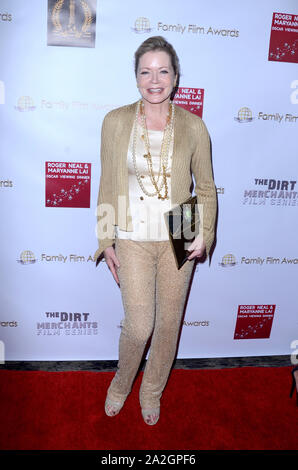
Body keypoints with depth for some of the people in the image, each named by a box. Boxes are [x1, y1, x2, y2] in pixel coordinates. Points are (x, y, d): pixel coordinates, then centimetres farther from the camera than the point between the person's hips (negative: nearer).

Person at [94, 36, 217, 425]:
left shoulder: (193, 127, -2)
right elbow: (107, 185, 2)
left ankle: (152, 391, 40)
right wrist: (106, 241, 0)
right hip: (133, 240, -1)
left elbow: (206, 187, 6)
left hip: (178, 240, 1)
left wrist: (204, 233, -8)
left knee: (168, 323, 12)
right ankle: (122, 382, 35)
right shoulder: (115, 122, -2)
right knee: (139, 326, 0)